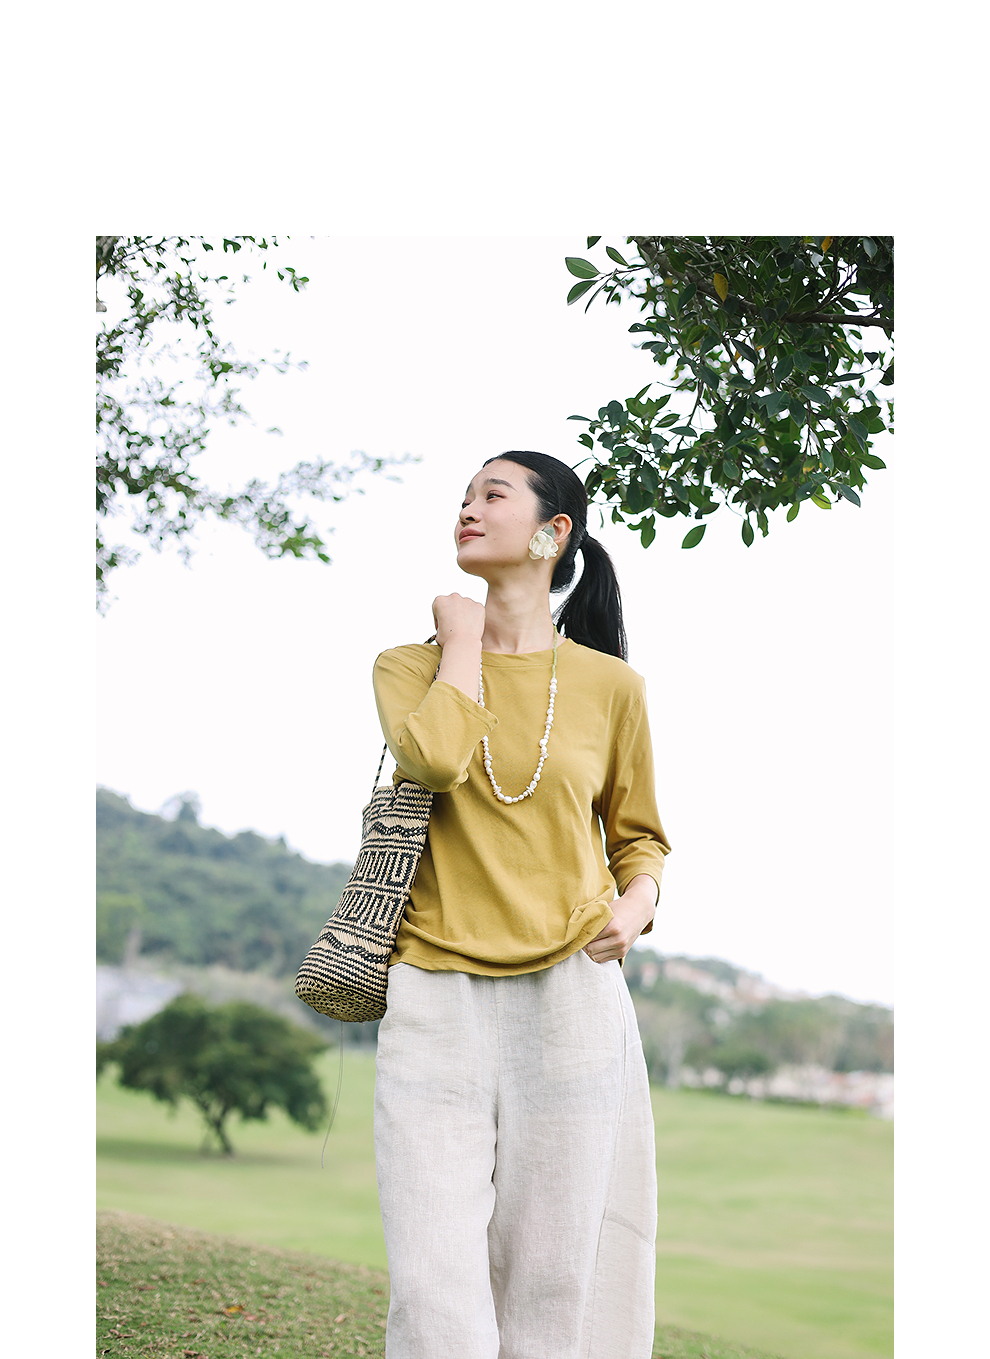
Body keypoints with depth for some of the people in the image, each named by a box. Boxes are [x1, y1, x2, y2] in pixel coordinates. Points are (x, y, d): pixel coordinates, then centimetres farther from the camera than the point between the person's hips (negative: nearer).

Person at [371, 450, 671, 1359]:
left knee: (552, 1283, 5)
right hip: (435, 1005, 0)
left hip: (571, 999, 0)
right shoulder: (409, 667, 8)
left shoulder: (609, 684, 8)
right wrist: (464, 638, -2)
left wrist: (635, 908, -2)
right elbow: (435, 759, -15)